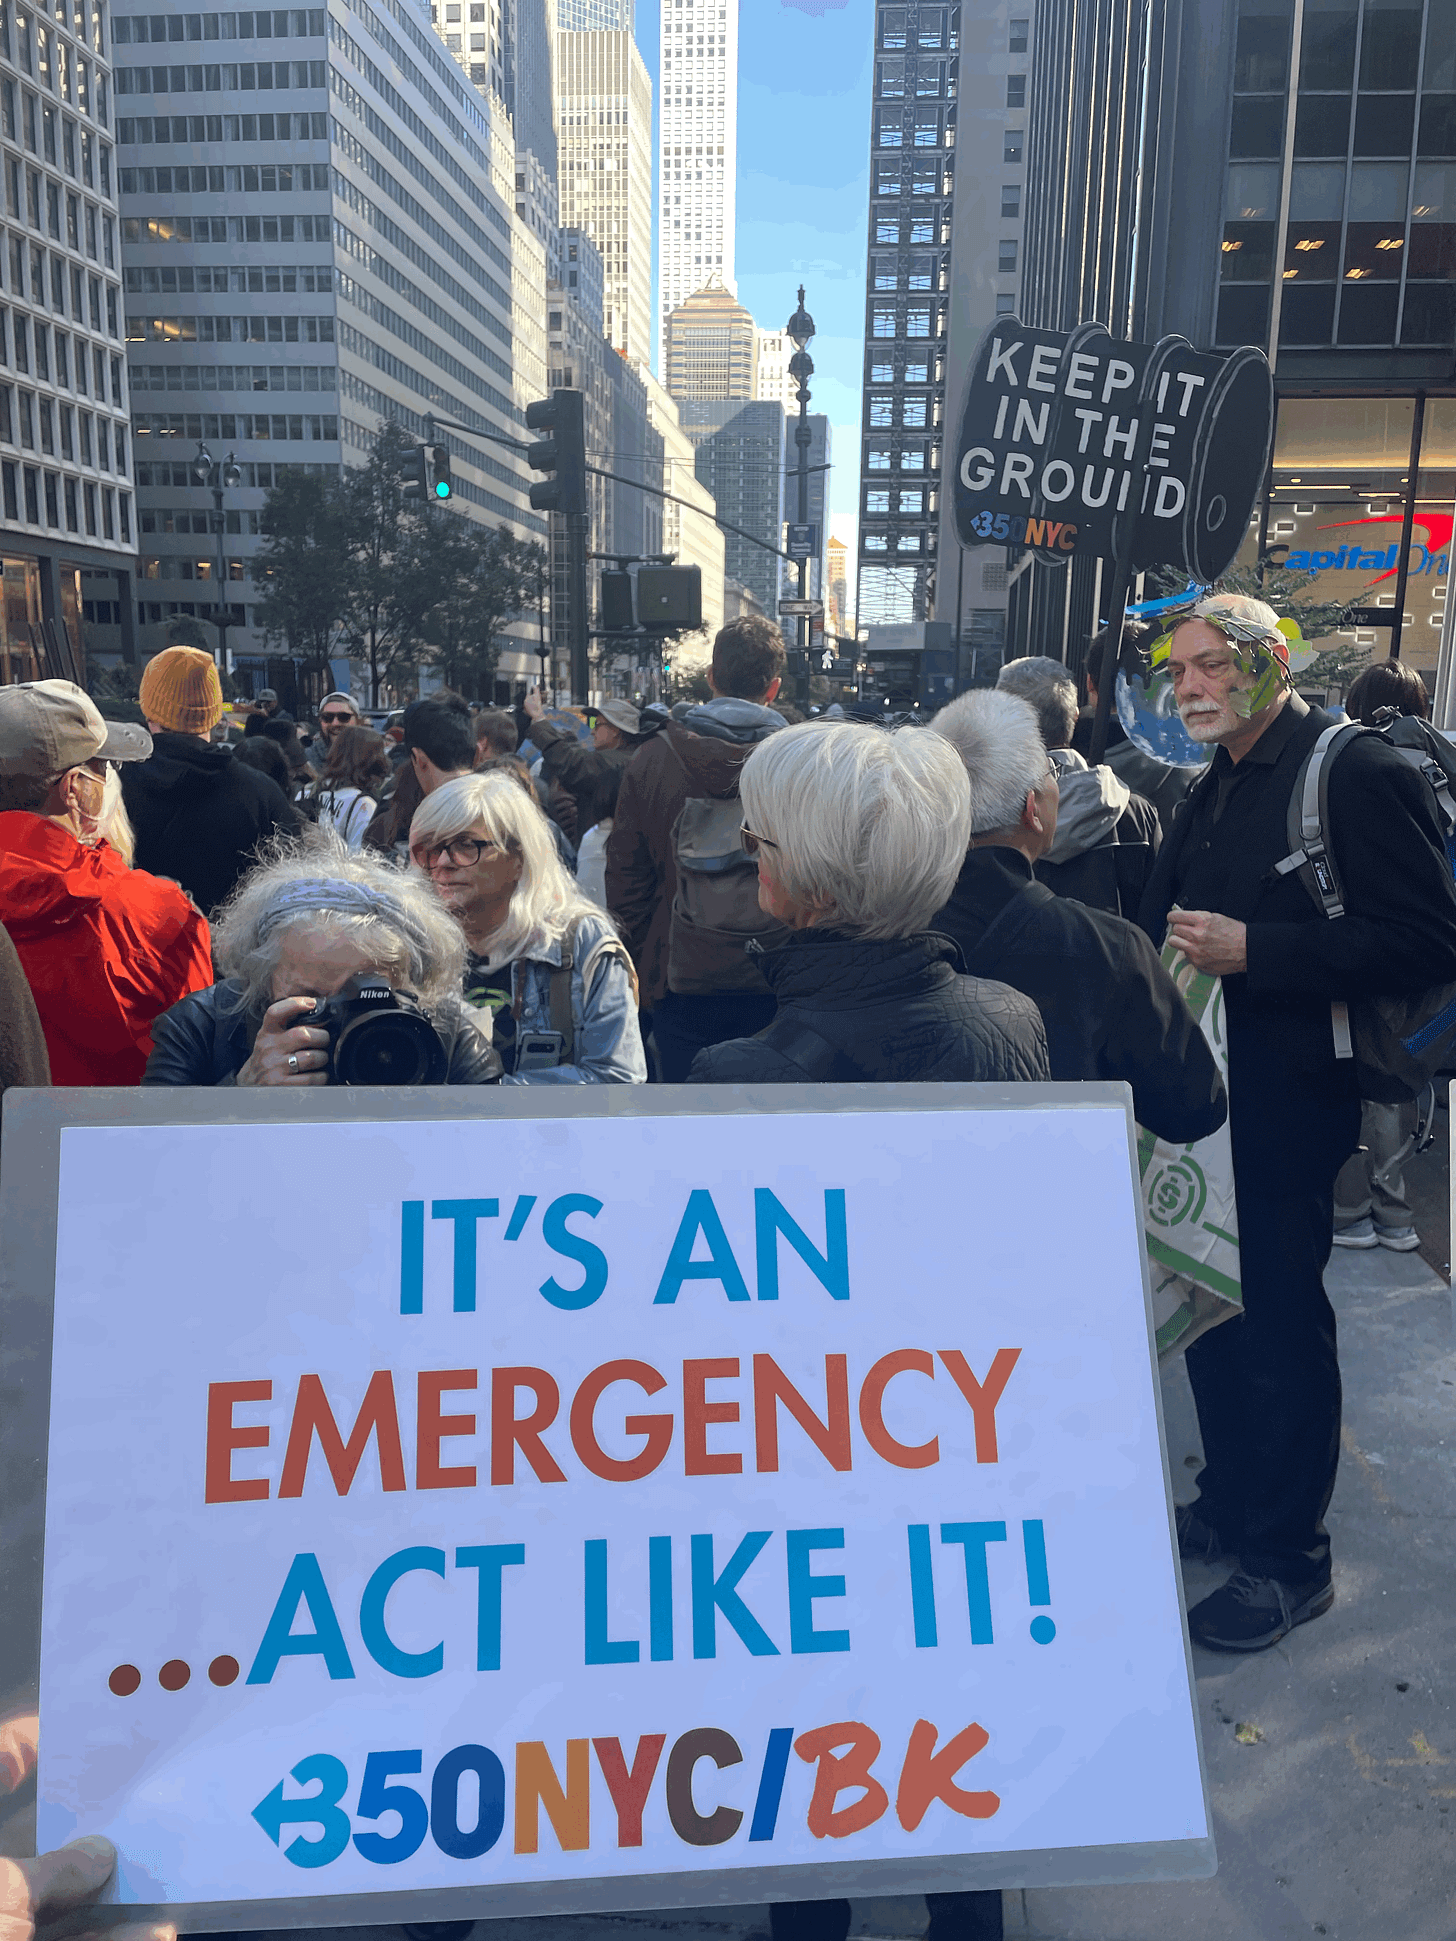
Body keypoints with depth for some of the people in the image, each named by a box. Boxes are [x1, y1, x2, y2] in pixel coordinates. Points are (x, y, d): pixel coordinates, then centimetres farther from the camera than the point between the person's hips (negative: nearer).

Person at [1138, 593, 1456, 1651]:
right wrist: (1178, 949, 3)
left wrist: (1251, 950, -26)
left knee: (1282, 1322, 3)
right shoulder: (1214, 792, 14)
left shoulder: (1359, 773, -13)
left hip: (1287, 1104, -8)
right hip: (1206, 1091, 8)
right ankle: (1231, 1505, 36)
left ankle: (1291, 1559, 21)